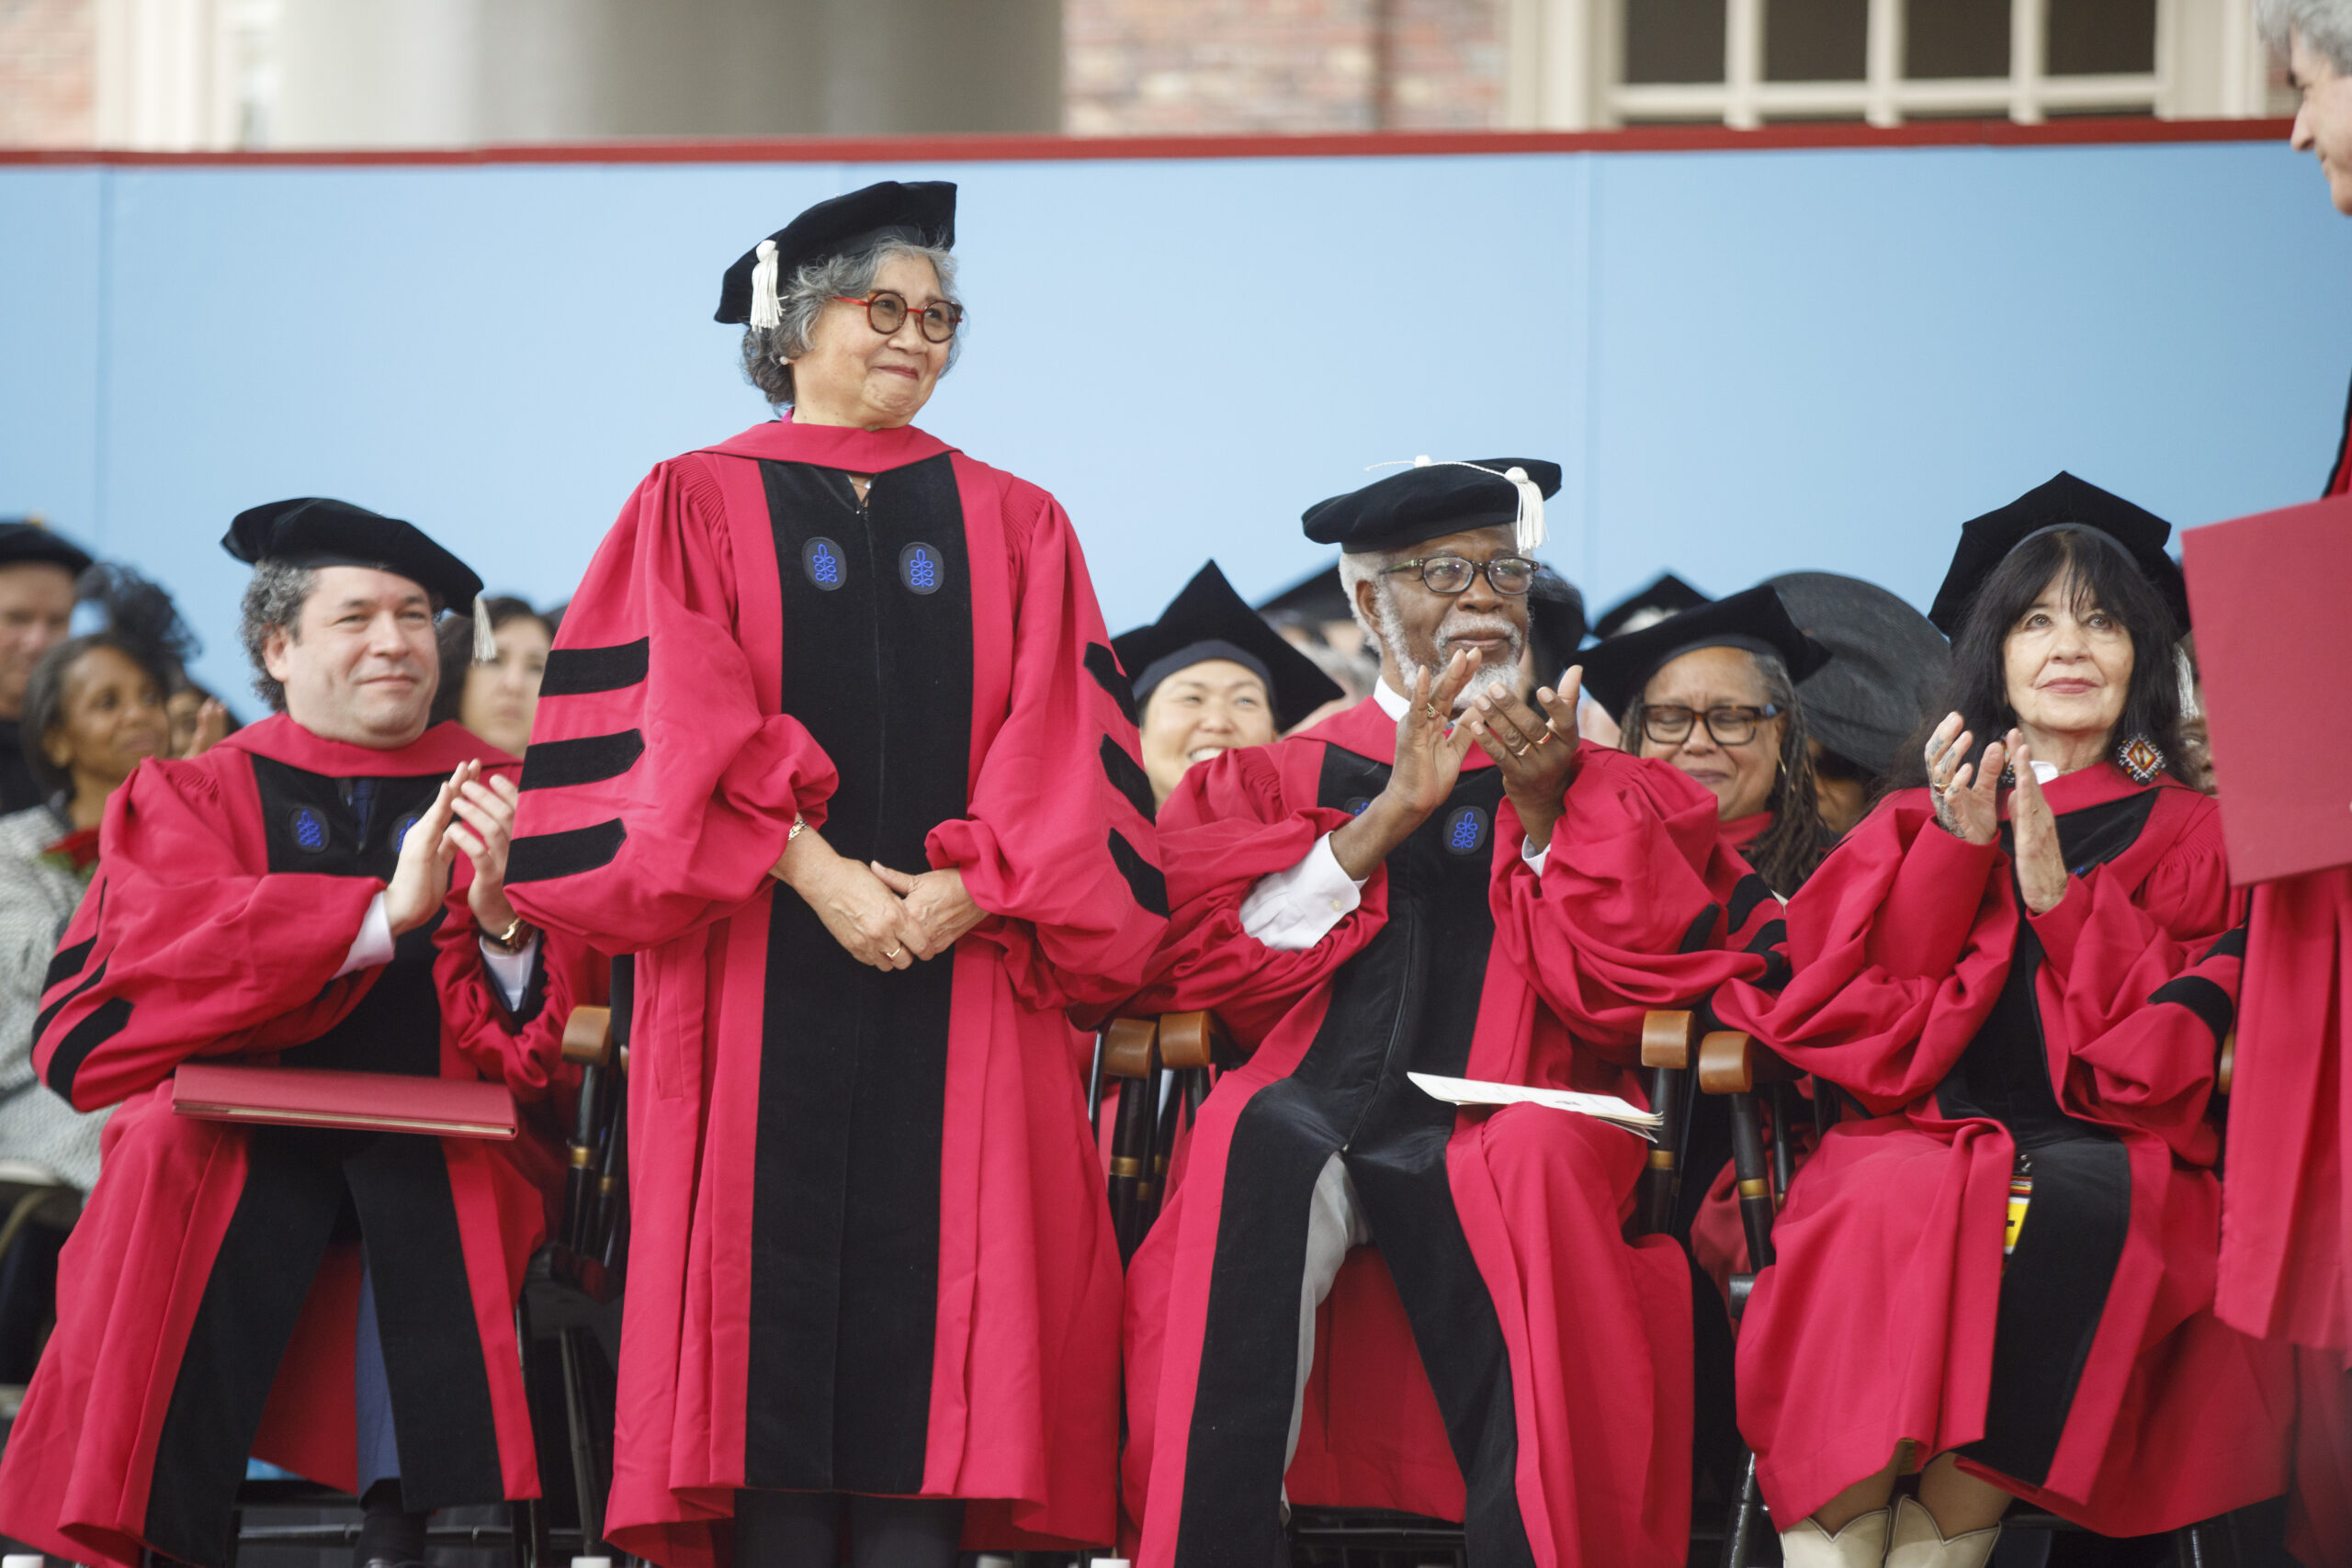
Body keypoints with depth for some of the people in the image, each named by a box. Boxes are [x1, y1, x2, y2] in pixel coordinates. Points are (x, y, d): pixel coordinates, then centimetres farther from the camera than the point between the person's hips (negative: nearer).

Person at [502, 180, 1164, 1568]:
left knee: (933, 1286, -7)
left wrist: (966, 891, -12)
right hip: (761, 975, -2)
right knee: (776, 1281, -7)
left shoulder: (1014, 528, 16)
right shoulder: (697, 506, 11)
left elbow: (1061, 741, 5)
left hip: (961, 971, 2)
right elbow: (678, 717, -2)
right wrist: (813, 871, -15)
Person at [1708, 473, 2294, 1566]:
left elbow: (2168, 1050, 4)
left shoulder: (2186, 835, 18)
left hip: (2104, 1160, -1)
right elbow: (1843, 1003, 7)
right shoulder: (1918, 818, 22)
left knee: (2058, 1210, -38)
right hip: (1925, 1138, 1)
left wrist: (2058, 894, -8)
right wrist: (1958, 847, -3)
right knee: (1886, 1202, -36)